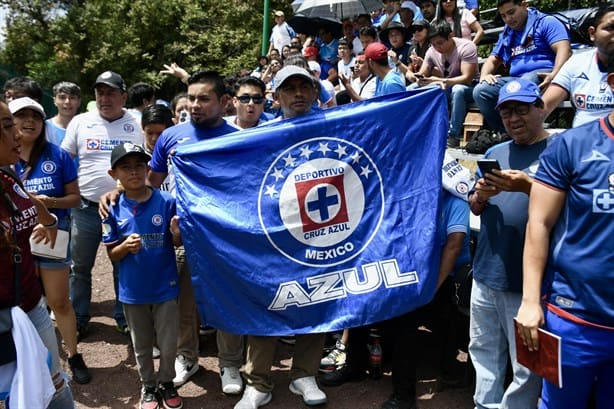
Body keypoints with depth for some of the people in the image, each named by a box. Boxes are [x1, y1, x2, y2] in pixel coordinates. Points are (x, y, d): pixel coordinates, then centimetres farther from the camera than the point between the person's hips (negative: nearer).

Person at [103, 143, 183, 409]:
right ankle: (148, 386, 41)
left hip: (165, 287, -1)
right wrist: (126, 247, -24)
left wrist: (177, 234, -26)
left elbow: (177, 244, -3)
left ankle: (166, 383, 38)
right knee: (141, 346, 19)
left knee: (168, 345, 12)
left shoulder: (166, 202, -11)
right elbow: (112, 255, -2)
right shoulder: (114, 209, -7)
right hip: (133, 291, 1)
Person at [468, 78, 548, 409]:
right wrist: (481, 195, -6)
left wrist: (529, 187, -24)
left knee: (527, 363, 2)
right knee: (484, 352, 16)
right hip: (485, 273, 6)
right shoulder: (494, 153, 14)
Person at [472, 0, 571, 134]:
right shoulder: (506, 35, 26)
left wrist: (554, 75, -29)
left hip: (543, 77, -6)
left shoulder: (546, 22, 6)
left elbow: (564, 49, -9)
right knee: (480, 91, -21)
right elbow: (493, 60, 29)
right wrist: (485, 75, 3)